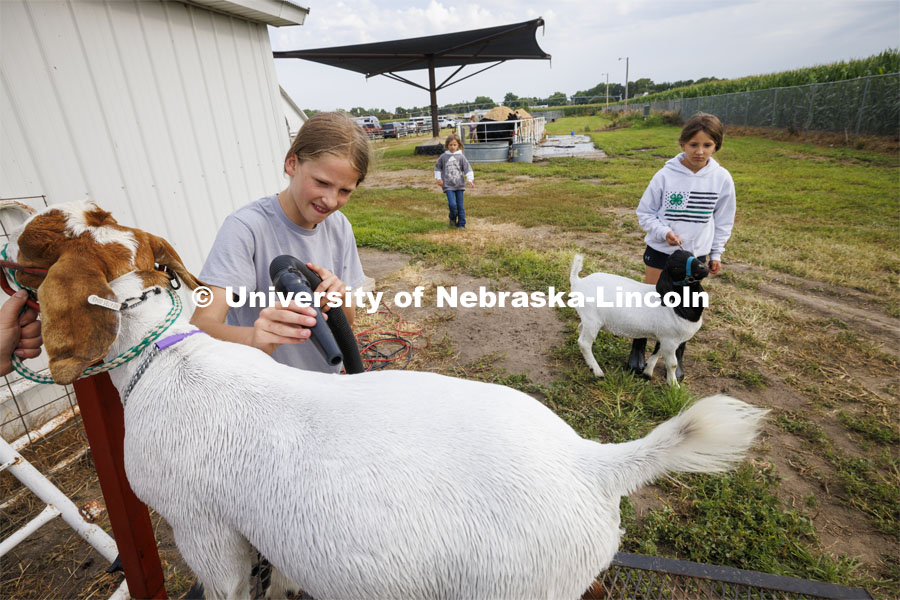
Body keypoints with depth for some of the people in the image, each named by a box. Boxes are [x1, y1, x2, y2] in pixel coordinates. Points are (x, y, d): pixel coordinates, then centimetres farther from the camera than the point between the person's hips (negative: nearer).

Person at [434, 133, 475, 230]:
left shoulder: (461, 156, 0)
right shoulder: (443, 156, 3)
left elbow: (467, 168, -4)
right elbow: (437, 167, 17)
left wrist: (470, 179, -17)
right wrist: (438, 178, 7)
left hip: (459, 184, 0)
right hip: (448, 185, 0)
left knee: (460, 205, 4)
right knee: (452, 204, -12)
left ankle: (461, 224, 17)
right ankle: (453, 219, 17)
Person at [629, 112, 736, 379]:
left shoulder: (722, 178, -6)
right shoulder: (666, 175, -12)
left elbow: (723, 219, 7)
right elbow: (645, 212, -4)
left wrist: (716, 253, 8)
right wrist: (664, 232, -19)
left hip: (696, 254, 2)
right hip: (660, 251, -2)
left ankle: (676, 358, 29)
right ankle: (638, 349, 27)